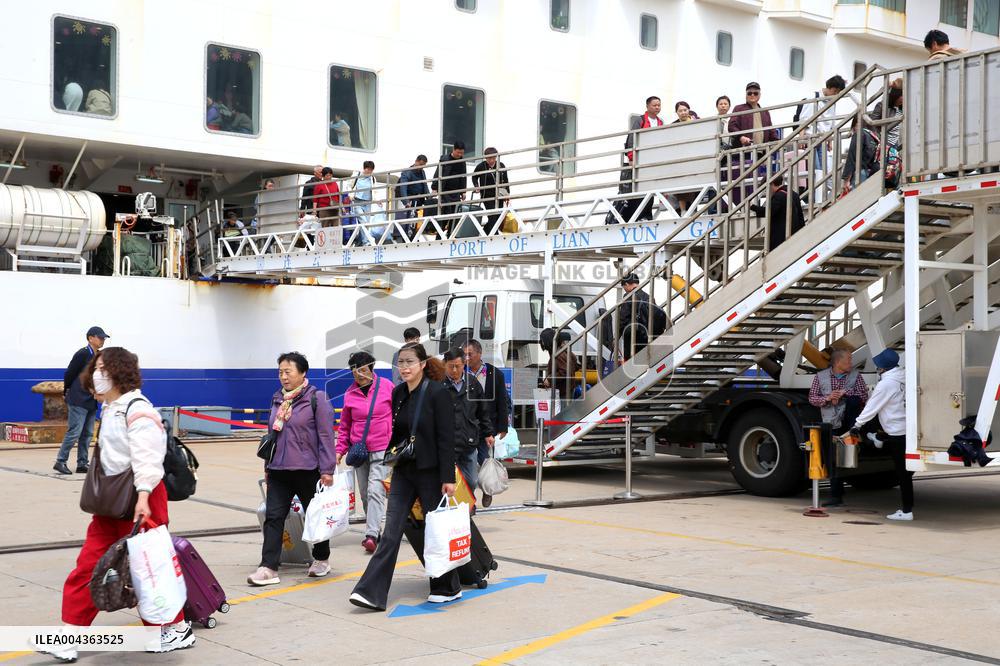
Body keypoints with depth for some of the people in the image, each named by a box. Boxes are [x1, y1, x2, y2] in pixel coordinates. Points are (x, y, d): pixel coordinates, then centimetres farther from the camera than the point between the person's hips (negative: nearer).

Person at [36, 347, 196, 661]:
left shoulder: (138, 409, -15)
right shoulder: (109, 410, 15)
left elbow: (147, 457, -23)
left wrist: (143, 497, -32)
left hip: (139, 500, -9)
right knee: (88, 565, 4)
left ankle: (178, 629, 19)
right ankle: (68, 640, 6)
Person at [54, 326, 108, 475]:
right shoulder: (83, 354, -11)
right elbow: (69, 374, -6)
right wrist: (67, 392, 6)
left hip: (91, 401, 8)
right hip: (78, 401, -8)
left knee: (87, 434, 8)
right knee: (74, 432, -9)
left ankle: (82, 464, 13)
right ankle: (60, 462, 0)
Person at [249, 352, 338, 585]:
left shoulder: (317, 399, -8)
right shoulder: (277, 399, 11)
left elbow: (325, 436, -10)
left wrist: (327, 470, -13)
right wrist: (268, 466, 20)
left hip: (307, 470, -5)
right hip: (279, 470, 5)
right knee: (273, 517, -4)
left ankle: (321, 559, 28)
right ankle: (268, 568, -6)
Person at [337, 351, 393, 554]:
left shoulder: (387, 387, -3)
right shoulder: (350, 393, 5)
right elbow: (345, 426, 12)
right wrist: (340, 450, 4)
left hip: (383, 450, -4)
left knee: (375, 491, -16)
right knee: (365, 495, 9)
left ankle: (371, 535, -21)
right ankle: (375, 531, 20)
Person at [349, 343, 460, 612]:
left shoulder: (437, 392, -12)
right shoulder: (398, 393, 6)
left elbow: (446, 438, -14)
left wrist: (448, 478, -17)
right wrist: (391, 461, 16)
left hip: (430, 471, -5)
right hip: (403, 471, 5)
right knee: (391, 530, -1)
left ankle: (448, 588, 24)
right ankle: (372, 592, -5)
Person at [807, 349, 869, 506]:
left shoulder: (855, 375, 2)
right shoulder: (821, 376, 3)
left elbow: (864, 396, -7)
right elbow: (812, 398, 3)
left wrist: (845, 392, -17)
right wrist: (827, 398, -15)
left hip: (849, 420, -1)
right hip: (832, 424, 1)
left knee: (853, 399, -30)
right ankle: (836, 496, 8)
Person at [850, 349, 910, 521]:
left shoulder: (886, 384, -15)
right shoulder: (903, 379, 8)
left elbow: (871, 407, -10)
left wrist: (857, 425, 0)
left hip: (897, 434, -8)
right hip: (907, 430, 8)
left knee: (902, 472, -3)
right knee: (905, 472, 13)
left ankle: (907, 511, 0)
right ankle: (906, 508, 19)